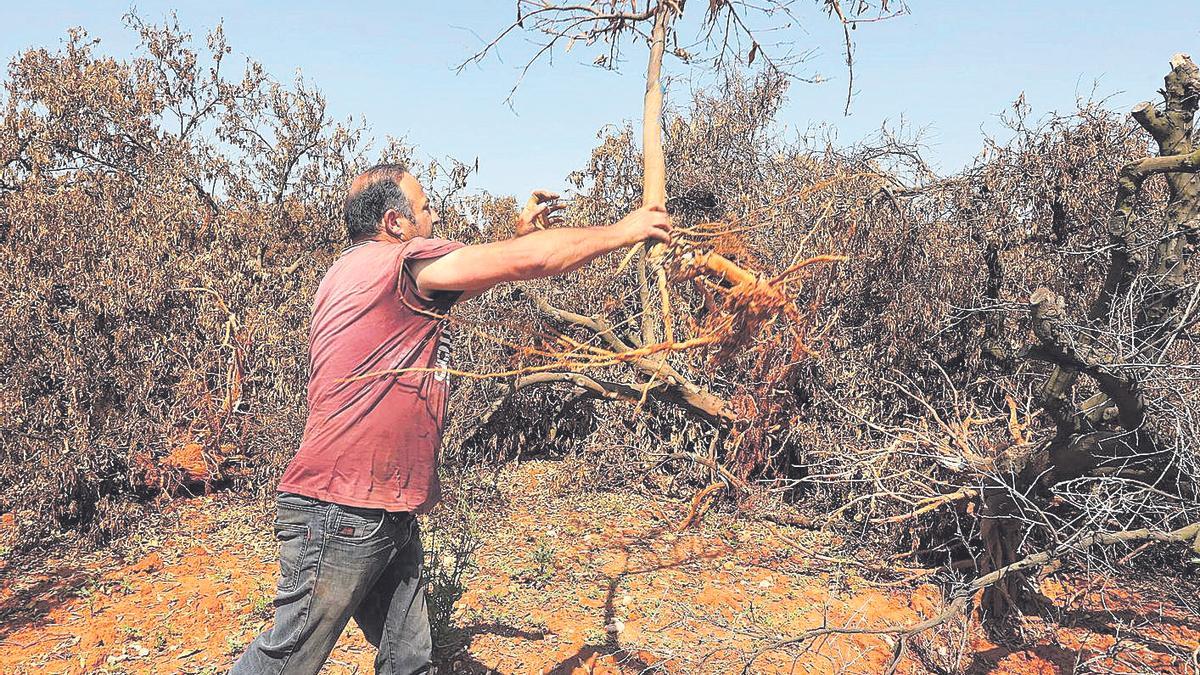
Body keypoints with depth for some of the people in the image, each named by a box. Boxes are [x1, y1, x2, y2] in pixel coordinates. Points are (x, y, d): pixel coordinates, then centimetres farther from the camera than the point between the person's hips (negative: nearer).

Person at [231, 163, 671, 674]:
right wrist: (624, 230, -4)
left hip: (389, 518, 10)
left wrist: (519, 237, 19)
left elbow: (461, 282, 29)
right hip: (342, 514, -10)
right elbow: (534, 260, -17)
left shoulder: (365, 272, 16)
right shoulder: (392, 261, -13)